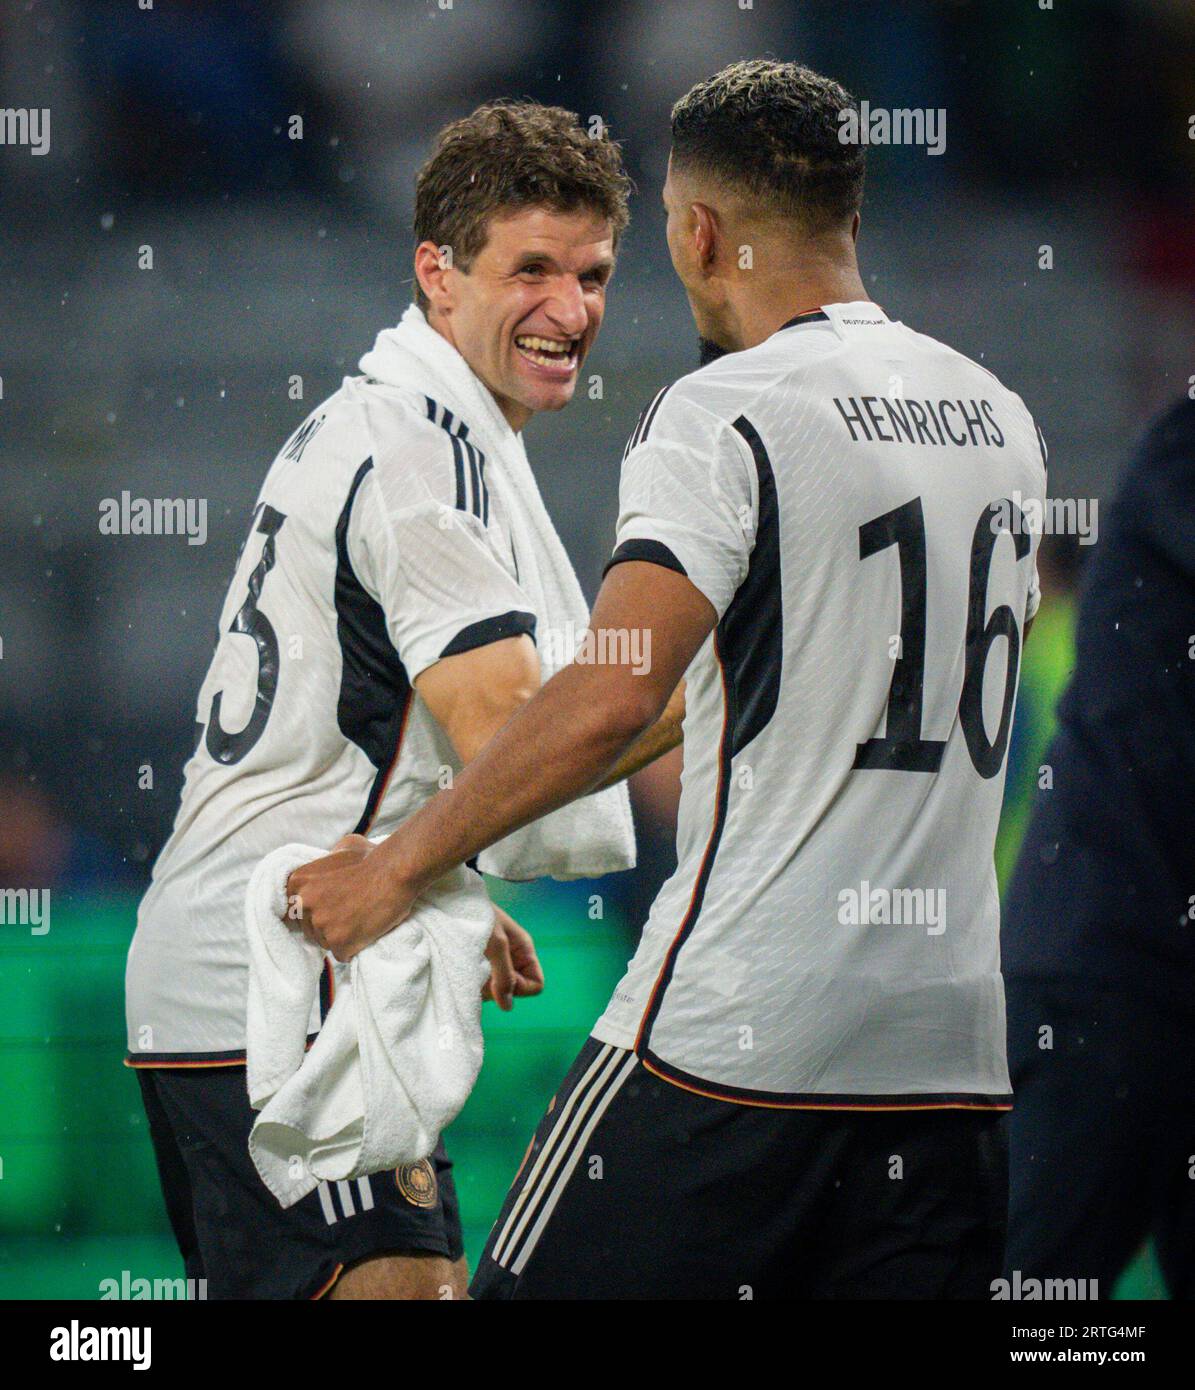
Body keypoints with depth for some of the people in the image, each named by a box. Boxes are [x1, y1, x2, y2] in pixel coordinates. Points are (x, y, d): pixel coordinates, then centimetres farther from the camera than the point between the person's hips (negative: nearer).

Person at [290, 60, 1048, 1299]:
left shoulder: (722, 416, -9)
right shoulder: (1001, 420, 13)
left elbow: (611, 700, -19)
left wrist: (401, 868, -9)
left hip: (734, 1032, -6)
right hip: (955, 1047, 6)